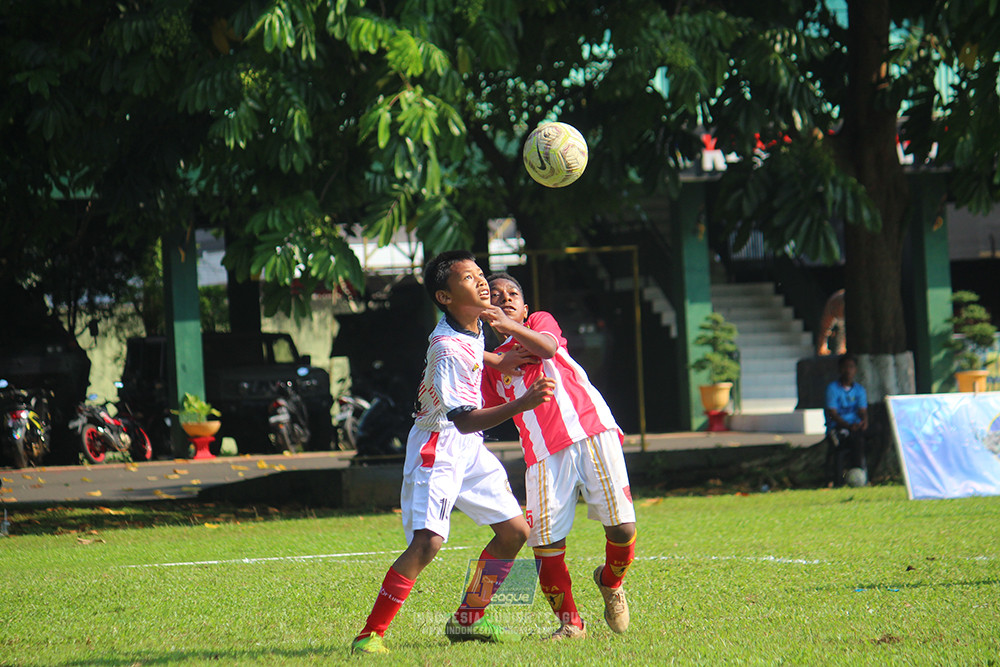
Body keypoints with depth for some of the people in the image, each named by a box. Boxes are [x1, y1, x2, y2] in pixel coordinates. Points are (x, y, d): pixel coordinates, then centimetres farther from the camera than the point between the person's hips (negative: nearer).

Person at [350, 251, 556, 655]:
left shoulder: (474, 327, 3)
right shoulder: (448, 348, -25)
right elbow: (463, 420, -29)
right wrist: (520, 405, -38)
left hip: (469, 448, 9)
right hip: (438, 448, -9)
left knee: (515, 531, 6)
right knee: (428, 540, -24)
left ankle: (466, 621, 18)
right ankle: (370, 634, -18)